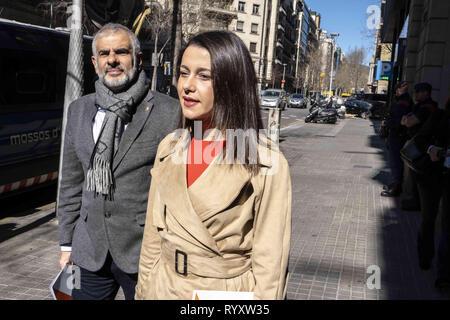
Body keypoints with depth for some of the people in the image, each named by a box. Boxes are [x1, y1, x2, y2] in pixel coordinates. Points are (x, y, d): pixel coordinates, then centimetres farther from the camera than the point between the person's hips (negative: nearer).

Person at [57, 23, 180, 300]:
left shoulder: (169, 112, -9)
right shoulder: (79, 110, 7)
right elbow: (72, 181, 12)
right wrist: (67, 243, 12)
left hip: (145, 255, -4)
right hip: (90, 252, 4)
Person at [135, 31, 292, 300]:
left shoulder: (266, 164, -17)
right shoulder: (169, 148, -1)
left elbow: (270, 268, -14)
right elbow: (153, 240, 5)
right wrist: (144, 292, 6)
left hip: (230, 291, -4)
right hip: (165, 290, 5)